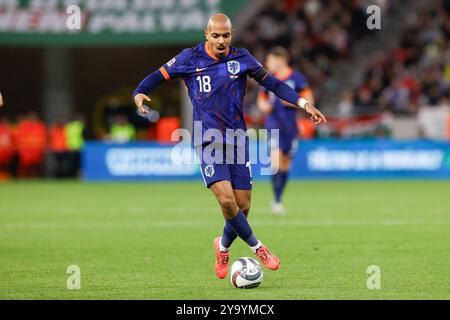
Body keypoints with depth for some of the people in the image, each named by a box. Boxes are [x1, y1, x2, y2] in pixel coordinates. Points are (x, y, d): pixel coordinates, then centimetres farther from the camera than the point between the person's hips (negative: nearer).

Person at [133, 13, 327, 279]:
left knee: (242, 207, 2)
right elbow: (158, 76, 3)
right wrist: (139, 93, -17)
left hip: (238, 141, 3)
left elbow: (273, 83, 8)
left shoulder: (242, 58, 1)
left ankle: (224, 247, 32)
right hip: (208, 143, -2)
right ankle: (256, 247, 0)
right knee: (226, 200, -21)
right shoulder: (190, 58, -4)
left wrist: (303, 103, -1)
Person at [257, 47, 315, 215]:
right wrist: (263, 105, -4)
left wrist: (291, 102, -17)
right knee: (275, 161, -18)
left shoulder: (296, 78, -4)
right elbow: (261, 98, 19)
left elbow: (309, 100, -4)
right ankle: (276, 201, -18)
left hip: (290, 127, 0)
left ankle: (278, 200, 25)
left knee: (285, 165, 9)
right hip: (273, 125, 0)